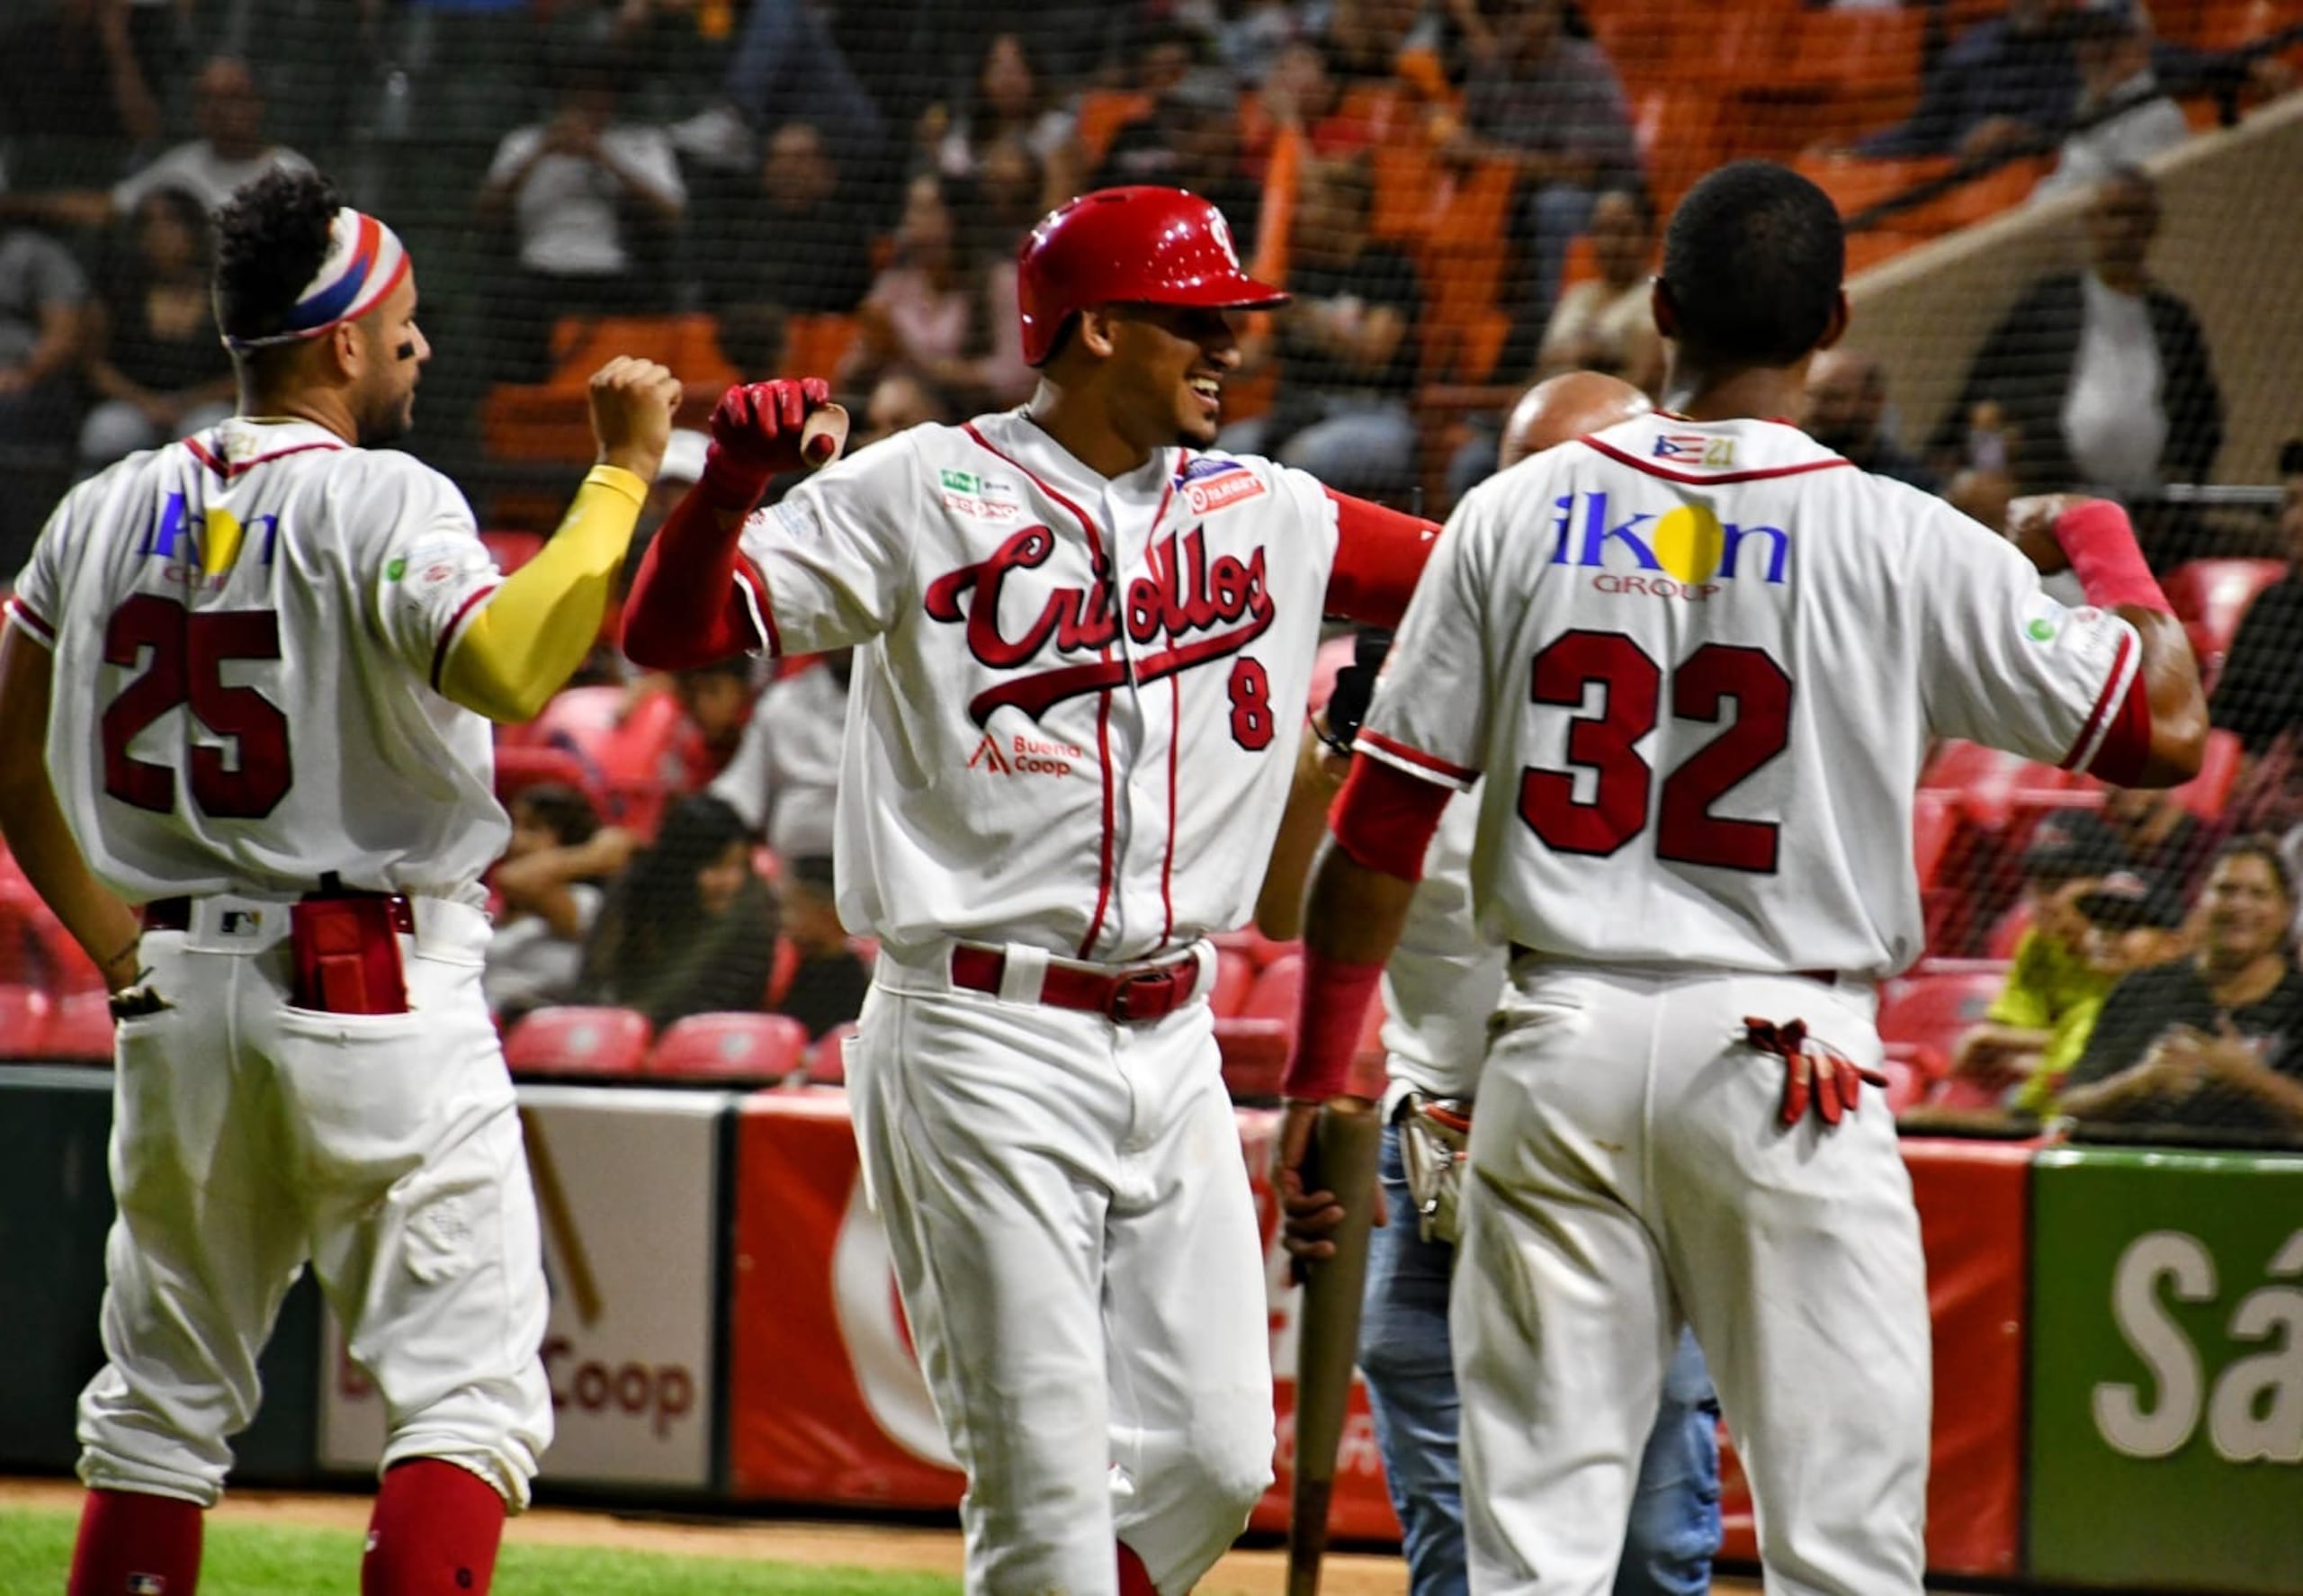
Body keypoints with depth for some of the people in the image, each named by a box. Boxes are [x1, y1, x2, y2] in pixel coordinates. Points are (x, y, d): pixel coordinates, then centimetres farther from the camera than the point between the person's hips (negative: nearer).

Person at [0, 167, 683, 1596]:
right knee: (469, 1390, -5)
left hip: (177, 994, 6)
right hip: (381, 994, -6)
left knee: (164, 1402, 14)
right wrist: (623, 472, -22)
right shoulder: (380, 505, -11)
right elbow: (509, 669, -29)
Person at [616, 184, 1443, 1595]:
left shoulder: (1267, 515, 12)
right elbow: (674, 631, -8)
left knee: (1214, 1457, 4)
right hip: (984, 1043, -6)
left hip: (1172, 1049, 6)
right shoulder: (923, 494, -3)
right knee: (1047, 1477, -7)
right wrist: (732, 484, -27)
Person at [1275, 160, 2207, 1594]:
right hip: (1787, 1074, -2)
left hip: (1561, 1051, 2)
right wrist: (2100, 542, 18)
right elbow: (2165, 726, -1)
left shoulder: (1518, 516, 2)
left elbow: (1383, 822, 3)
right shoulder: (1907, 546, -5)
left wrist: (1318, 1076, 11)